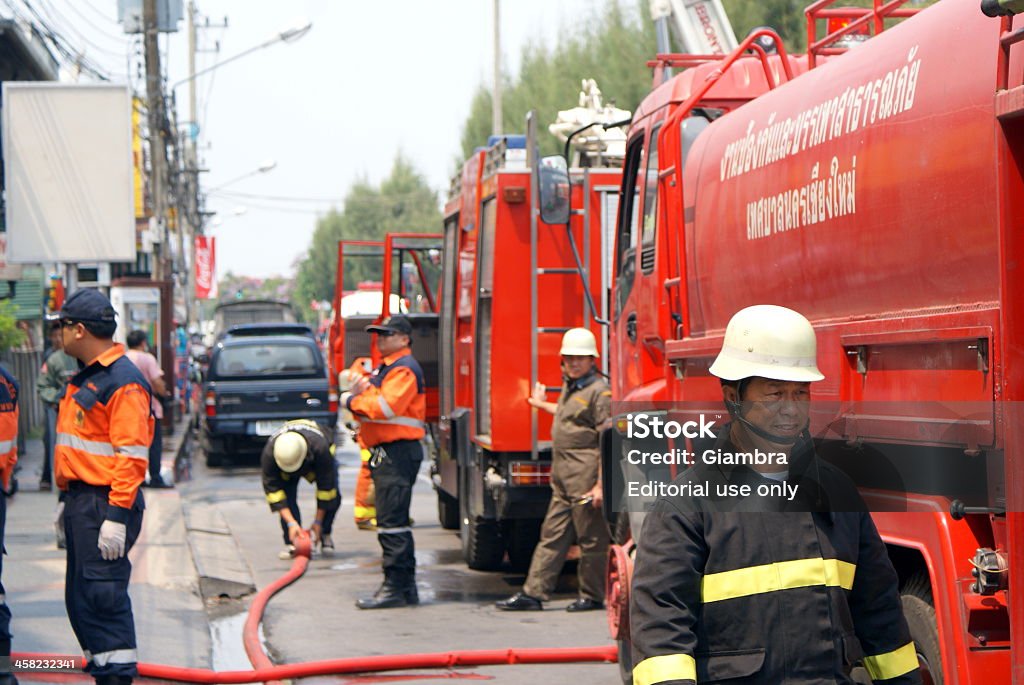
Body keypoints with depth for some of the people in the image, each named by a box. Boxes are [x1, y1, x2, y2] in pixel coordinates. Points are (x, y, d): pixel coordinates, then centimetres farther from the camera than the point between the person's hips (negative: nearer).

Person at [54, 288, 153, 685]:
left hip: (106, 504, -10)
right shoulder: (84, 378, 17)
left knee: (104, 596, -10)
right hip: (81, 501, 10)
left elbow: (132, 455, -20)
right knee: (79, 600, 12)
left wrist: (116, 517, -24)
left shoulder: (123, 382, -15)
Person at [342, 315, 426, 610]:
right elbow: (368, 405, 20)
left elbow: (386, 407, -23)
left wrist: (353, 401, -9)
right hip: (385, 453, 11)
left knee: (392, 522, -12)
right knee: (395, 522, 13)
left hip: (397, 452, -11)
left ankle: (396, 588, -12)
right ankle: (406, 586, 19)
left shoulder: (404, 369, -11)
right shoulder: (384, 369, 22)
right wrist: (355, 395, -4)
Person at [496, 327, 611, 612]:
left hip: (585, 478, -9)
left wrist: (601, 484, -20)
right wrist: (543, 404, 54)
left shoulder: (599, 391, -11)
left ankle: (592, 596, 10)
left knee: (591, 540, 0)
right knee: (552, 535, 9)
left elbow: (608, 441, -15)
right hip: (563, 479, 9)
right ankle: (533, 593, 10)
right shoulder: (569, 388, 16)